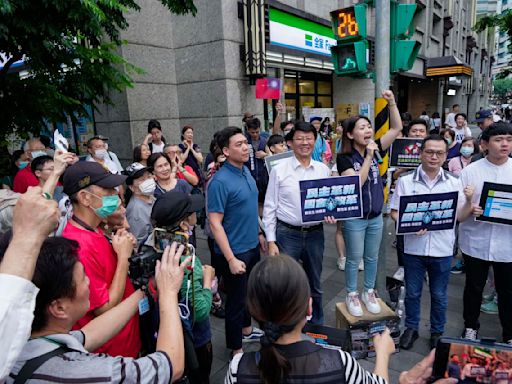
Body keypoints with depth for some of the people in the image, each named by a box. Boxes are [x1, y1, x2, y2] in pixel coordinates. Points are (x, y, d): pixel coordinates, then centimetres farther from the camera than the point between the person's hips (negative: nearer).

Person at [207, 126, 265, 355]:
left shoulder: (246, 171, 2)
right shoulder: (220, 181, -23)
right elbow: (215, 223, -22)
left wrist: (258, 233, 15)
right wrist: (231, 259, -23)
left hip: (252, 246, 8)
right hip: (235, 252, -8)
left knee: (248, 293, 25)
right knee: (236, 299, 9)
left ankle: (246, 329, 47)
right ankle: (236, 350, 29)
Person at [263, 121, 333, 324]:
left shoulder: (323, 169, 3)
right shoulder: (279, 170, -6)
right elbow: (269, 208, -5)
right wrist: (271, 241, -8)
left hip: (315, 233, 3)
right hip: (287, 234, -3)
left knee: (315, 285, 19)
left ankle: (317, 326, 40)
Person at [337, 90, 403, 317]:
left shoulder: (375, 149, 0)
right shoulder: (344, 158, -14)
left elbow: (397, 128, -2)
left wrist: (392, 102, -12)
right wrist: (368, 157, -26)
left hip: (376, 217, 5)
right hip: (354, 218, -5)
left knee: (372, 258, 18)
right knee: (354, 259, 9)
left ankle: (369, 292, 35)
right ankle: (352, 296, 27)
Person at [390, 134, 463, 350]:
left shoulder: (453, 183, 2)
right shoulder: (405, 181, -2)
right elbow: (395, 212, -2)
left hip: (442, 249, 1)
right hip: (413, 247, -1)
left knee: (439, 295, 15)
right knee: (412, 292, 14)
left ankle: (437, 332, 36)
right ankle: (411, 328, 34)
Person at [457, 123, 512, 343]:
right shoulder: (470, 171, -5)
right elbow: (458, 214, -5)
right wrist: (469, 207, -26)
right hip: (476, 242, -1)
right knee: (474, 288, 16)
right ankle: (470, 327, 37)